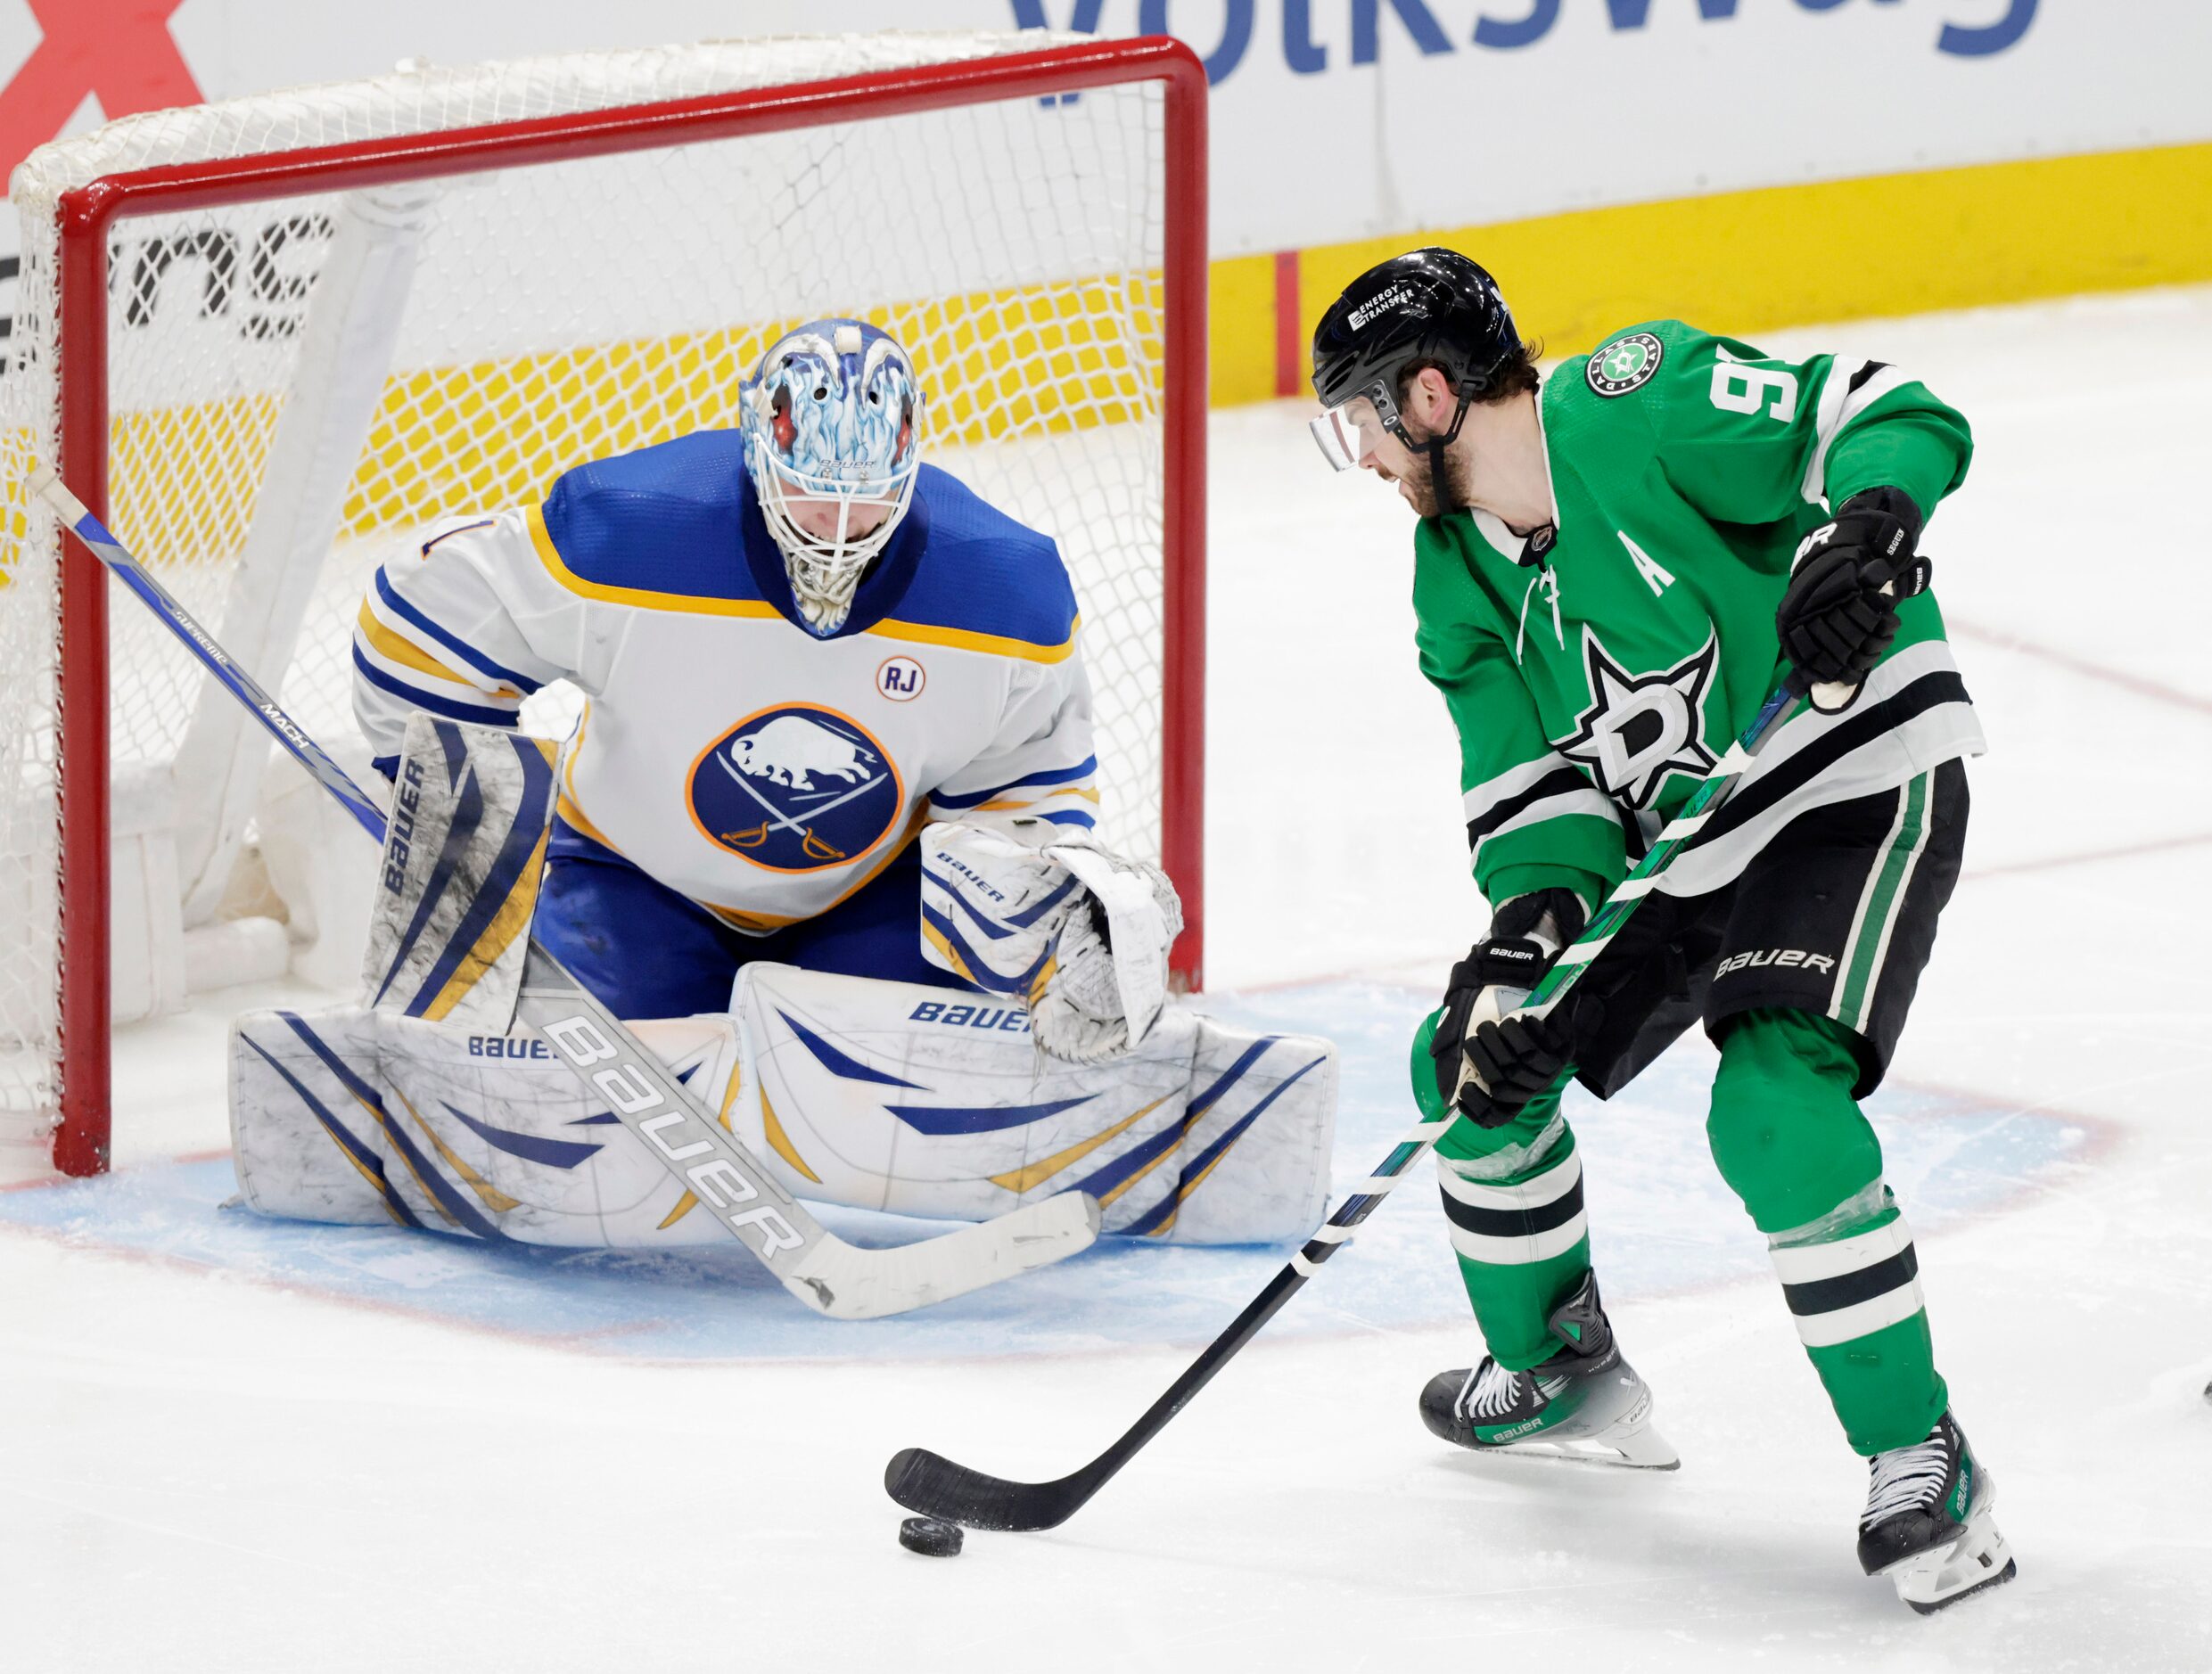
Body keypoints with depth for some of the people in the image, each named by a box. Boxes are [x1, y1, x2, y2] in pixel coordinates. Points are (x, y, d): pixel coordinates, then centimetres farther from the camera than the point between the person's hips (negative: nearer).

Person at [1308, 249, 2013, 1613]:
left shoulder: (1639, 408, -21)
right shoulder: (1458, 580, 4)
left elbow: (1899, 420, -20)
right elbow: (1532, 777, 0)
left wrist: (1860, 531, -40)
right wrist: (1533, 922, -19)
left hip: (1858, 777, -9)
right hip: (1669, 842, 9)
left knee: (1775, 1110, -27)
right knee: (1474, 1060, 9)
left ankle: (1922, 1460, -16)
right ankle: (1563, 1374, 31)